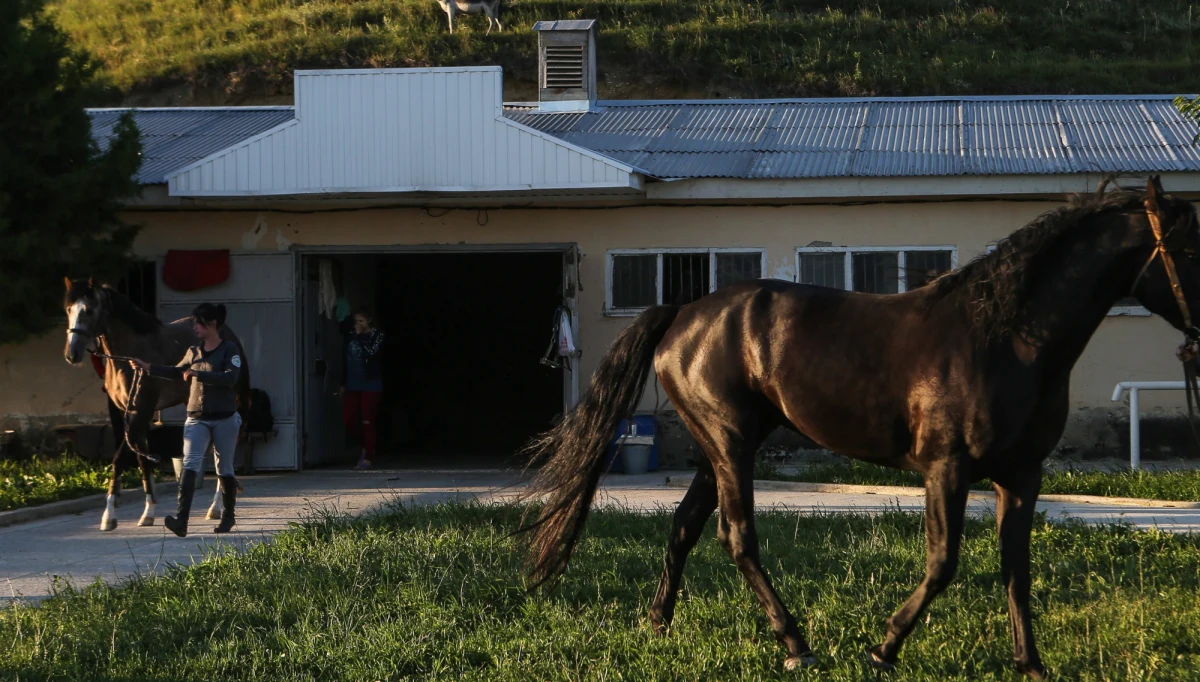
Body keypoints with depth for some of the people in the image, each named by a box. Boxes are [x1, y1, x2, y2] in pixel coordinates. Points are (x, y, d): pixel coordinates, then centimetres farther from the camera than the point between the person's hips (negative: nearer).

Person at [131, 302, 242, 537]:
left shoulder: (229, 350, -6)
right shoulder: (194, 352, 10)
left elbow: (230, 377, -22)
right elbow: (178, 372, 26)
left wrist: (198, 374, -27)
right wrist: (149, 368, 17)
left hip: (224, 419, -4)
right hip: (197, 418, 4)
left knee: (224, 469, 9)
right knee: (190, 465, -13)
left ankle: (228, 517, 28)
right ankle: (181, 520, -25)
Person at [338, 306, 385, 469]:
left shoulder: (377, 335, -3)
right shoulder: (351, 335, 11)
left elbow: (370, 352, -22)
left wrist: (360, 335, -14)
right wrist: (343, 383, 16)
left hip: (370, 385, -5)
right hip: (352, 385, 5)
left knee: (367, 422, -4)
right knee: (348, 421, -1)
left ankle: (367, 459, 2)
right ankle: (365, 446, 23)